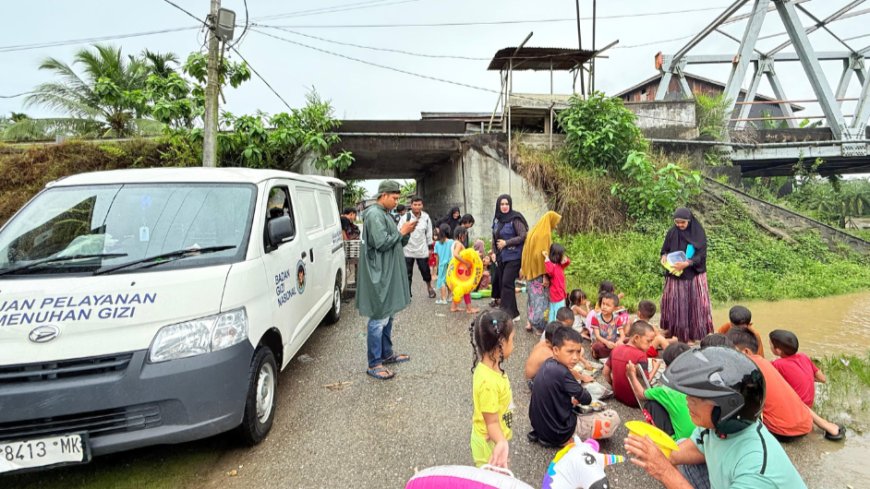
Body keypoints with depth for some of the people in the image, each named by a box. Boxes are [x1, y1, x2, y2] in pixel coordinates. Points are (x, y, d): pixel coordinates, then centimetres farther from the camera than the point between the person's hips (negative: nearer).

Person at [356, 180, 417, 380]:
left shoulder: (385, 214, 16)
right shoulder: (375, 215, -14)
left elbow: (396, 243, 20)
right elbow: (381, 243, -23)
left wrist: (406, 232, 2)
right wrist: (401, 232, -12)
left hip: (389, 273, 10)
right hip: (380, 274, -10)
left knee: (388, 316, 17)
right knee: (379, 319, -6)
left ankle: (387, 354, 29)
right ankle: (374, 364, 2)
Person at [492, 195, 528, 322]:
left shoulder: (515, 219, -11)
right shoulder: (496, 219, 10)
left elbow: (523, 236, -15)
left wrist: (506, 243, -16)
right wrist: (495, 252, 11)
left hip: (513, 257, -7)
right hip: (501, 257, 7)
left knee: (507, 283, -12)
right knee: (502, 283, 8)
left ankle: (508, 313, -5)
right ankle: (512, 313, 18)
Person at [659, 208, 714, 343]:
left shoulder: (699, 233, -8)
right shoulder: (672, 233, 0)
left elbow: (701, 255, -11)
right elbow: (665, 249, 8)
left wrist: (687, 263, -26)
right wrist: (664, 256, -15)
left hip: (694, 275, -2)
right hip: (675, 275, 2)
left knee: (693, 303, 0)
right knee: (674, 303, 2)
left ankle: (691, 335, 8)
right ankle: (674, 332, 11)